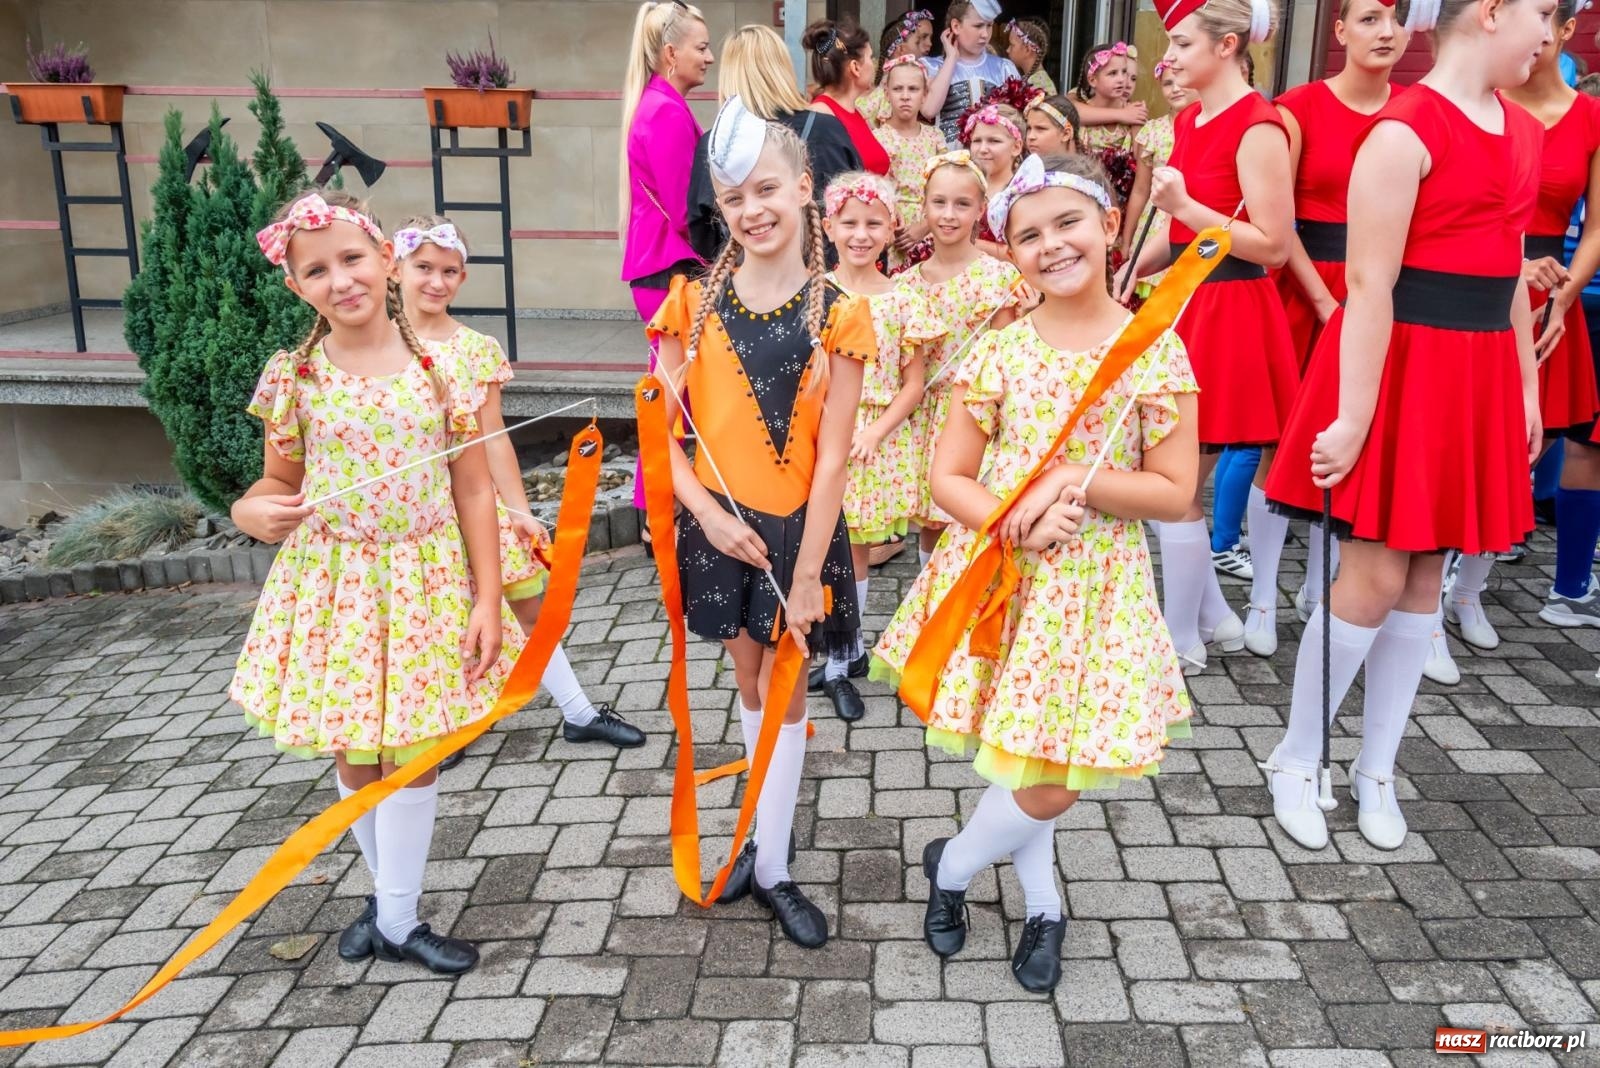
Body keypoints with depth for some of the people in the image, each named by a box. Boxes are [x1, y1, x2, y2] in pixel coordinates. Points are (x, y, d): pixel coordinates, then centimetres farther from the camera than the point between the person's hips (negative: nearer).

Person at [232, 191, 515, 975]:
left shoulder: (440, 368, -5)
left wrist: (486, 598, -6)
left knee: (412, 750, 7)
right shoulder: (293, 376, -3)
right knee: (355, 755, 13)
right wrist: (251, 512, -17)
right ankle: (390, 895, 36)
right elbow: (279, 483, 8)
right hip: (332, 585, 1)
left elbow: (474, 489, -2)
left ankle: (397, 917, 23)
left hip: (426, 582, -1)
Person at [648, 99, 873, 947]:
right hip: (718, 524, 2)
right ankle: (765, 835, 37)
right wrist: (710, 514, -15)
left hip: (797, 526, -2)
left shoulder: (836, 317, -10)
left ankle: (772, 866, 22)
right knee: (748, 678, 17)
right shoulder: (695, 303, -4)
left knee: (785, 686, 8)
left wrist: (806, 574, -13)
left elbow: (831, 458, -12)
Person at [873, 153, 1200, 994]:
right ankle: (1042, 904, 37)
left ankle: (950, 867, 31)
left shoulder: (1155, 349, -6)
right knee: (1022, 763, 9)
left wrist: (1072, 482, -19)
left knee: (1050, 778, 2)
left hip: (1093, 584, 0)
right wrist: (1012, 518, -20)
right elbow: (948, 478, -1)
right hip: (995, 571, 1)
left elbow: (1175, 492, -6)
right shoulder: (998, 348, -2)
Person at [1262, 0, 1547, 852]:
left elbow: (1512, 271, 17)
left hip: (1479, 373, 8)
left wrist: (1526, 385, 17)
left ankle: (1376, 771, 24)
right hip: (1403, 367, -8)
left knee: (1424, 580, 11)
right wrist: (1352, 416, -20)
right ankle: (1294, 763, 15)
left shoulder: (1523, 131, 12)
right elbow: (1369, 286, -18)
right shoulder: (1404, 131, -14)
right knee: (1375, 579, -4)